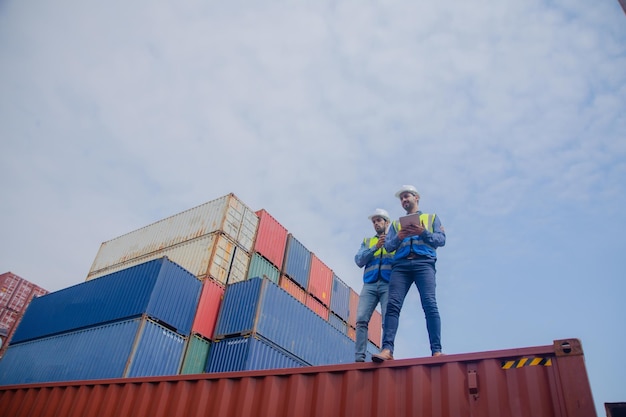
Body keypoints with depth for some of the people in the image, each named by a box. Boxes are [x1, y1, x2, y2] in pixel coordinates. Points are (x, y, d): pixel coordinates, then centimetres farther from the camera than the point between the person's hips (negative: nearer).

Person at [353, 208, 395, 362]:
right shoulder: (367, 241, 26)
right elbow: (359, 260, 9)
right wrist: (375, 247, -3)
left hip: (389, 284, -2)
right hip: (369, 284, 2)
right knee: (361, 319, -12)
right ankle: (359, 358, -14)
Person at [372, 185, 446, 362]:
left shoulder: (432, 218, 24)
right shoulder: (396, 223, 30)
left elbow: (441, 239, 8)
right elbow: (388, 246, 16)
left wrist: (423, 232, -9)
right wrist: (399, 237, -4)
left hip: (424, 263, -2)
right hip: (400, 265, 2)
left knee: (430, 305, -18)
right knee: (393, 305, -16)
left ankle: (436, 351, -21)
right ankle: (387, 349, -24)